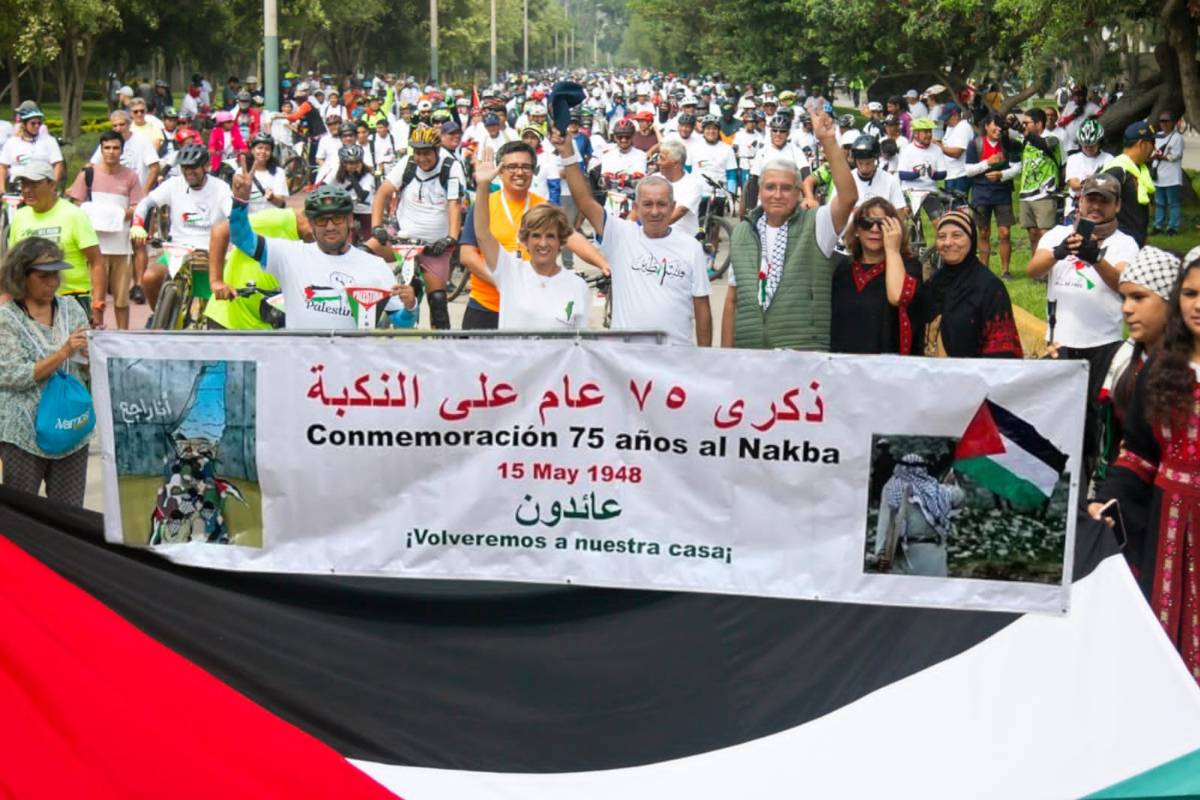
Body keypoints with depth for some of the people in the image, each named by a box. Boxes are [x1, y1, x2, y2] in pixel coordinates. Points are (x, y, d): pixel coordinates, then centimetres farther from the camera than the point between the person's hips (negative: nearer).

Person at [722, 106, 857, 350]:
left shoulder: (813, 226, 2)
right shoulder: (742, 233, 14)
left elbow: (848, 197, -17)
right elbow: (732, 300, 16)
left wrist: (828, 142, -23)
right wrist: (725, 355, 11)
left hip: (805, 355, -4)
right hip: (748, 357, 4)